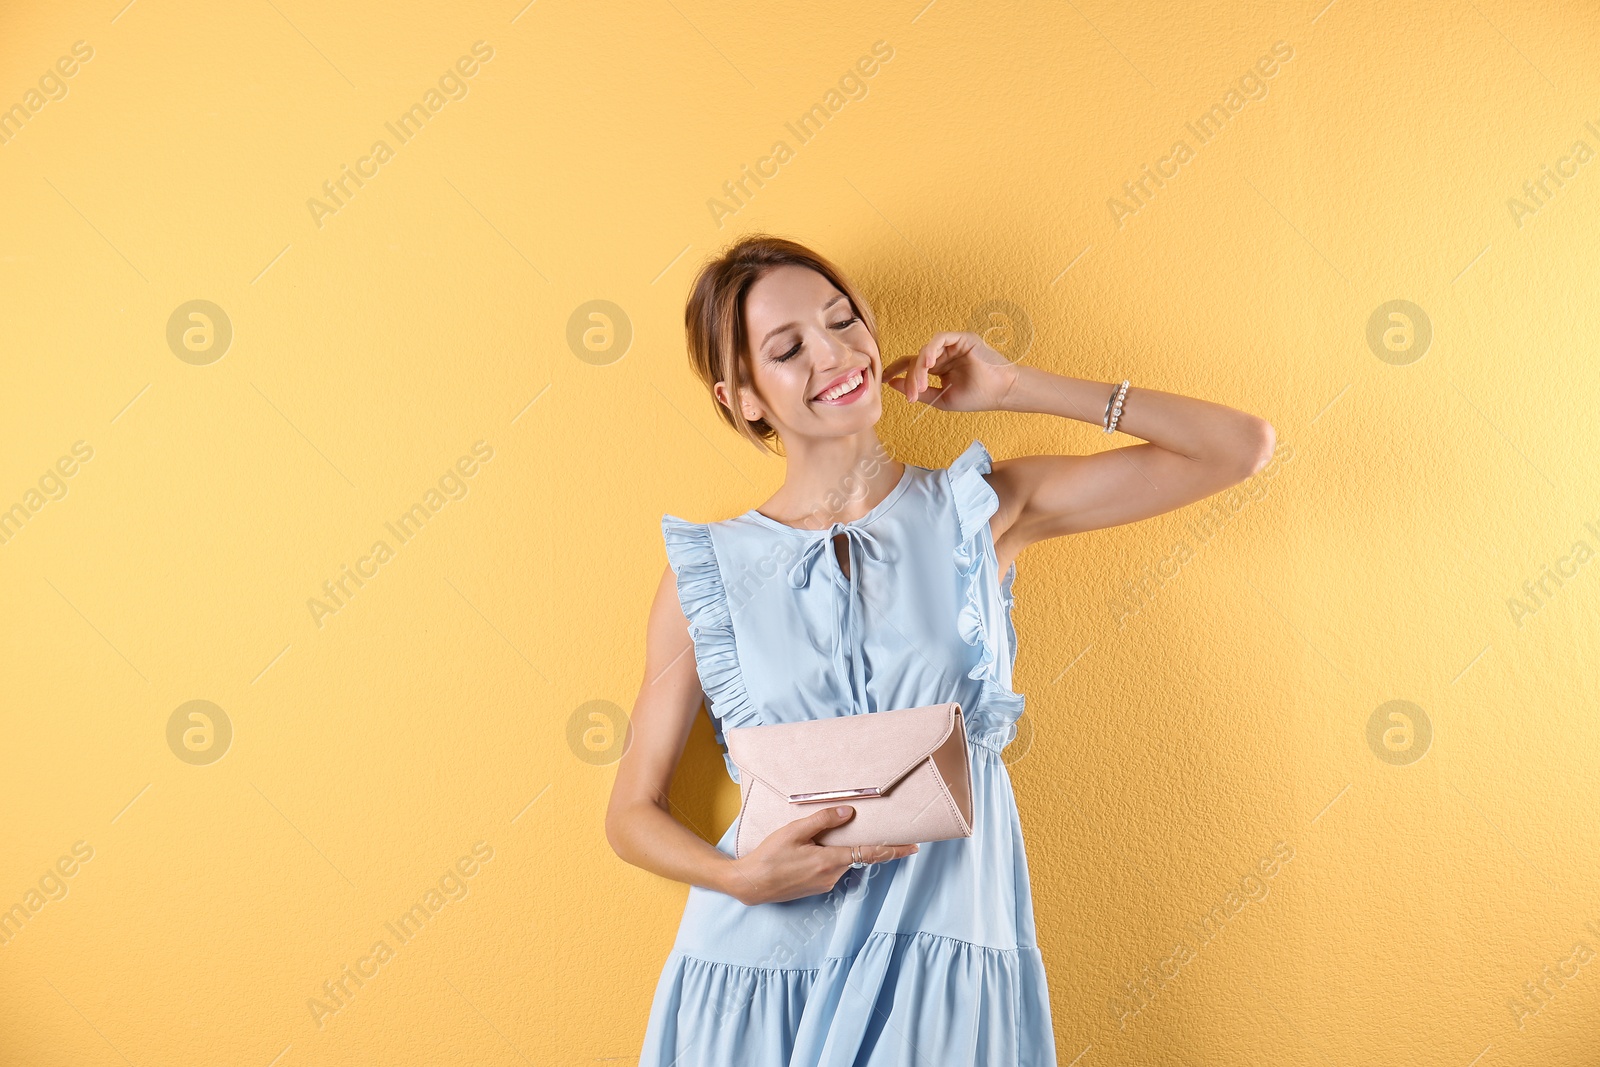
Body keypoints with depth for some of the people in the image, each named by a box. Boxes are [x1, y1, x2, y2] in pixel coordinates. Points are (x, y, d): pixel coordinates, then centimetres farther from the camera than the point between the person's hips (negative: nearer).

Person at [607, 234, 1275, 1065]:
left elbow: (1240, 446, 0)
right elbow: (633, 811, 4)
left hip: (946, 967, 0)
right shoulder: (707, 572, -1)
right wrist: (741, 876, -16)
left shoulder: (979, 510, 1)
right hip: (759, 974, 0)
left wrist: (1015, 389, -3)